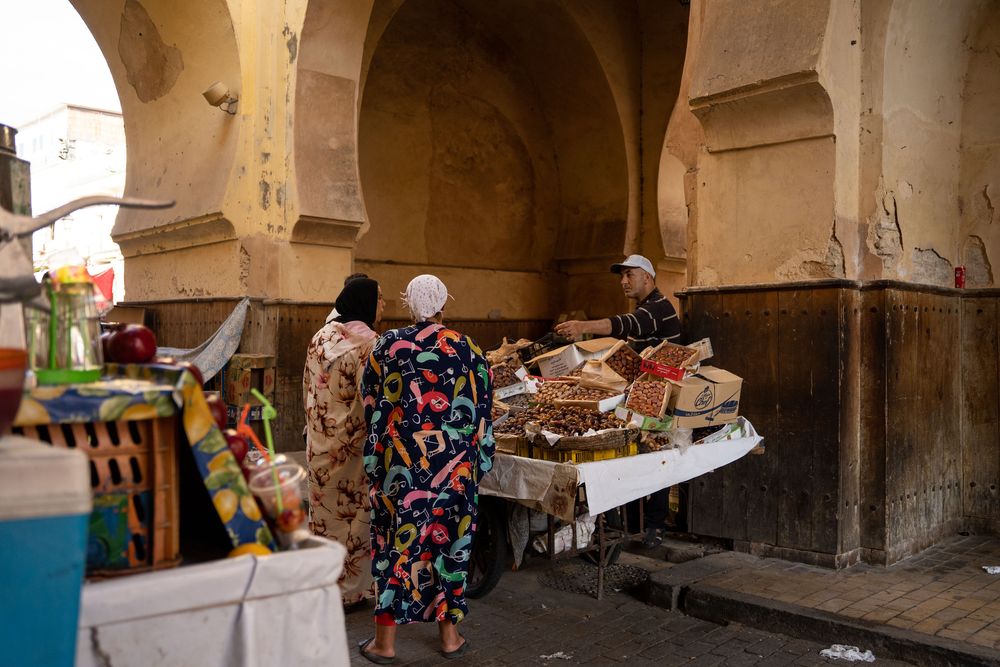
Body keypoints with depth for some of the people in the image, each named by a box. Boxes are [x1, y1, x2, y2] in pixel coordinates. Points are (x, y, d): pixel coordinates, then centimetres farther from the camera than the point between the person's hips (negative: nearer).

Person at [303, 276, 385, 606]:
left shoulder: (320, 337, 5)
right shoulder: (367, 342, -16)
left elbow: (308, 388, 12)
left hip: (320, 440, 6)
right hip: (354, 441, -6)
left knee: (325, 506, 16)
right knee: (355, 510, 6)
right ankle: (351, 587, 16)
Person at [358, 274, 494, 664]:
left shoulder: (387, 346, -3)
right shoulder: (468, 350, -3)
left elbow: (370, 405, 5)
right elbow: (481, 412, 2)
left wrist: (379, 450, 20)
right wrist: (476, 461, 14)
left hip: (399, 462, 0)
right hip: (455, 466, 1)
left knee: (396, 542, 8)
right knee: (450, 541, 12)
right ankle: (449, 635, 23)